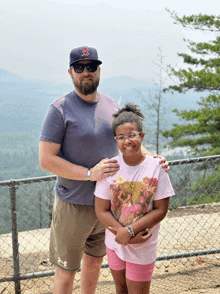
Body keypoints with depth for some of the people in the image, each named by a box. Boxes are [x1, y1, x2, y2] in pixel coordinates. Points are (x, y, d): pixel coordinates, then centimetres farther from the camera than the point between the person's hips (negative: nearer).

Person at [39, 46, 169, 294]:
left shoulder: (111, 106, 4)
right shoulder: (60, 110, -14)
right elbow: (46, 159, -18)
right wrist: (90, 173, -24)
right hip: (74, 205, -5)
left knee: (94, 261, 23)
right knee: (66, 272, 5)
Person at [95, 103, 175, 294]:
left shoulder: (156, 167, -14)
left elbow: (161, 210, -12)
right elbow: (101, 210, -9)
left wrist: (129, 231, -21)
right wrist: (122, 234, -20)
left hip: (143, 248, -2)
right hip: (115, 242, 2)